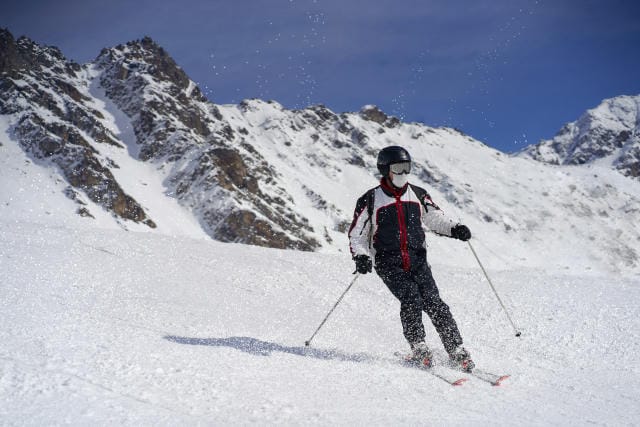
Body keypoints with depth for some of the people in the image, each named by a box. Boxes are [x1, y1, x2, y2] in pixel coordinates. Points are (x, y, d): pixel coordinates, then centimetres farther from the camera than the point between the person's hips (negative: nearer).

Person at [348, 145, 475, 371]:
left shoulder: (418, 195, 11)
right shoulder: (370, 200, 2)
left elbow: (434, 218, 21)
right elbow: (356, 235, 6)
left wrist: (454, 229, 1)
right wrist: (361, 257, -12)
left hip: (417, 261, 2)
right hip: (389, 264, -2)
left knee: (434, 302, -12)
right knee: (411, 298, -24)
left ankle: (457, 352, -7)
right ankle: (418, 348, -13)